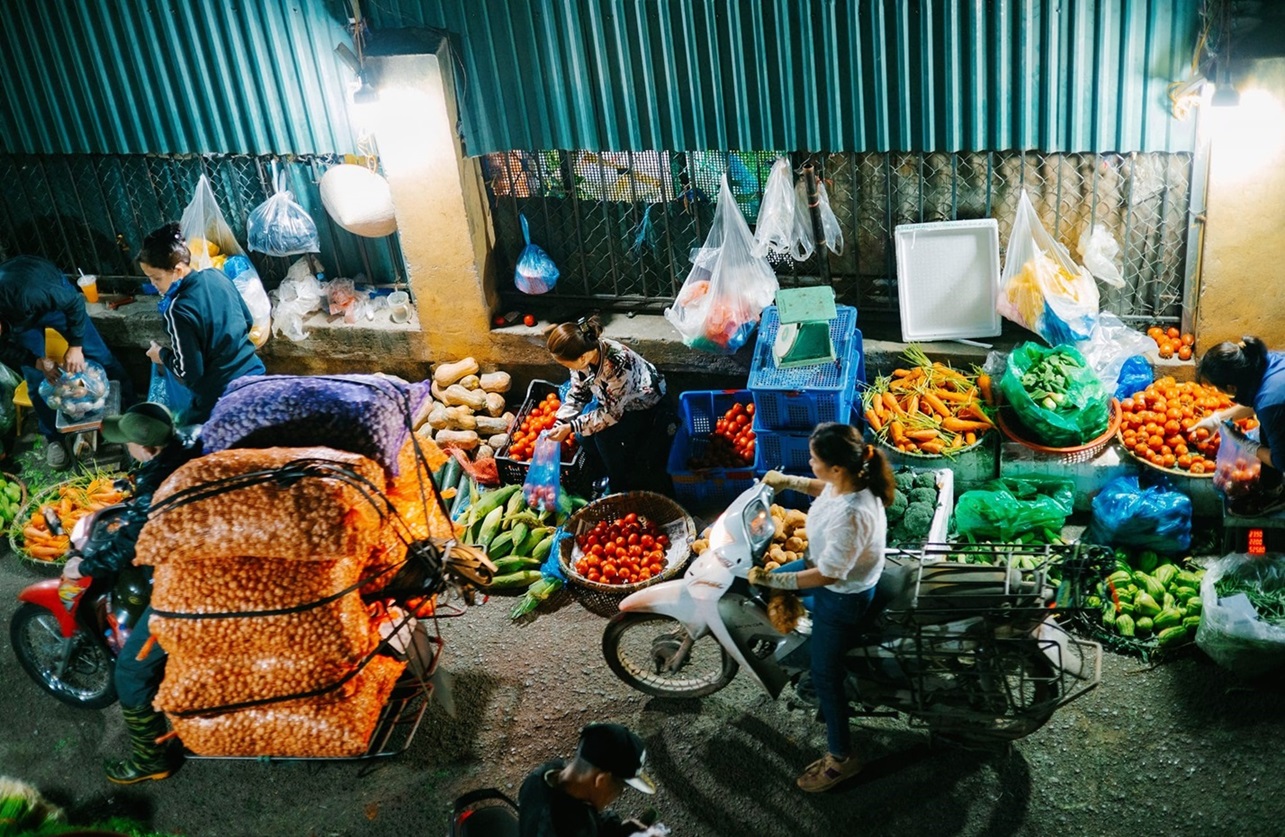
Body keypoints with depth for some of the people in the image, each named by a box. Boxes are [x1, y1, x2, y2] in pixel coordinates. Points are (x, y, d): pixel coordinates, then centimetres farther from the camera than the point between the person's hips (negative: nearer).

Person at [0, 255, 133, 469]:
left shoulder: (22, 293, -47)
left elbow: (74, 301, -29)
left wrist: (75, 346, -26)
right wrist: (36, 361, -25)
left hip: (55, 296, -3)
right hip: (18, 318, 3)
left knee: (97, 353, 0)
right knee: (36, 381, 2)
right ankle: (53, 438, 17)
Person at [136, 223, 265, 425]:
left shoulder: (178, 311, -24)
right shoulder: (216, 275, -3)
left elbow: (189, 374, -18)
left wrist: (162, 354, 0)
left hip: (222, 397, -7)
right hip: (255, 375, 7)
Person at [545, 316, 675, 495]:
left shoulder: (618, 364, -41)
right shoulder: (582, 353, -20)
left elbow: (611, 413, -30)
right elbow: (577, 394, -5)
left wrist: (570, 427, -29)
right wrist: (558, 426, -16)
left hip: (646, 405, -7)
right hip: (612, 402, 7)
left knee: (605, 437, -25)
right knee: (584, 436, -12)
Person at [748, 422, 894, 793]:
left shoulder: (850, 516, -41)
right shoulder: (849, 480, -14)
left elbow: (827, 575, -30)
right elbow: (825, 488, 14)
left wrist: (770, 579, -23)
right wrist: (789, 481, 3)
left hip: (843, 595, -9)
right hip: (832, 570, 9)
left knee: (825, 676, 8)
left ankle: (841, 759, 28)